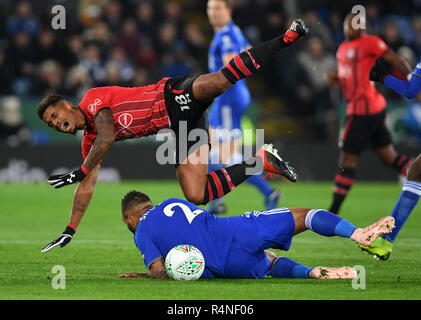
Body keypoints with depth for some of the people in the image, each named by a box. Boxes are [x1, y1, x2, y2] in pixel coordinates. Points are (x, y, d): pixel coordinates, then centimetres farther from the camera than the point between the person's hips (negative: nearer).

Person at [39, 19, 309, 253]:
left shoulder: (93, 99, -3)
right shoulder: (89, 142, 18)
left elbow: (107, 137, -18)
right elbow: (87, 187, 22)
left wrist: (79, 172, -15)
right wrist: (70, 232, 20)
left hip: (175, 96, -7)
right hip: (182, 126, 7)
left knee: (223, 80, -35)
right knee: (196, 196, -11)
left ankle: (287, 37, -26)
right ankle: (262, 160, -1)